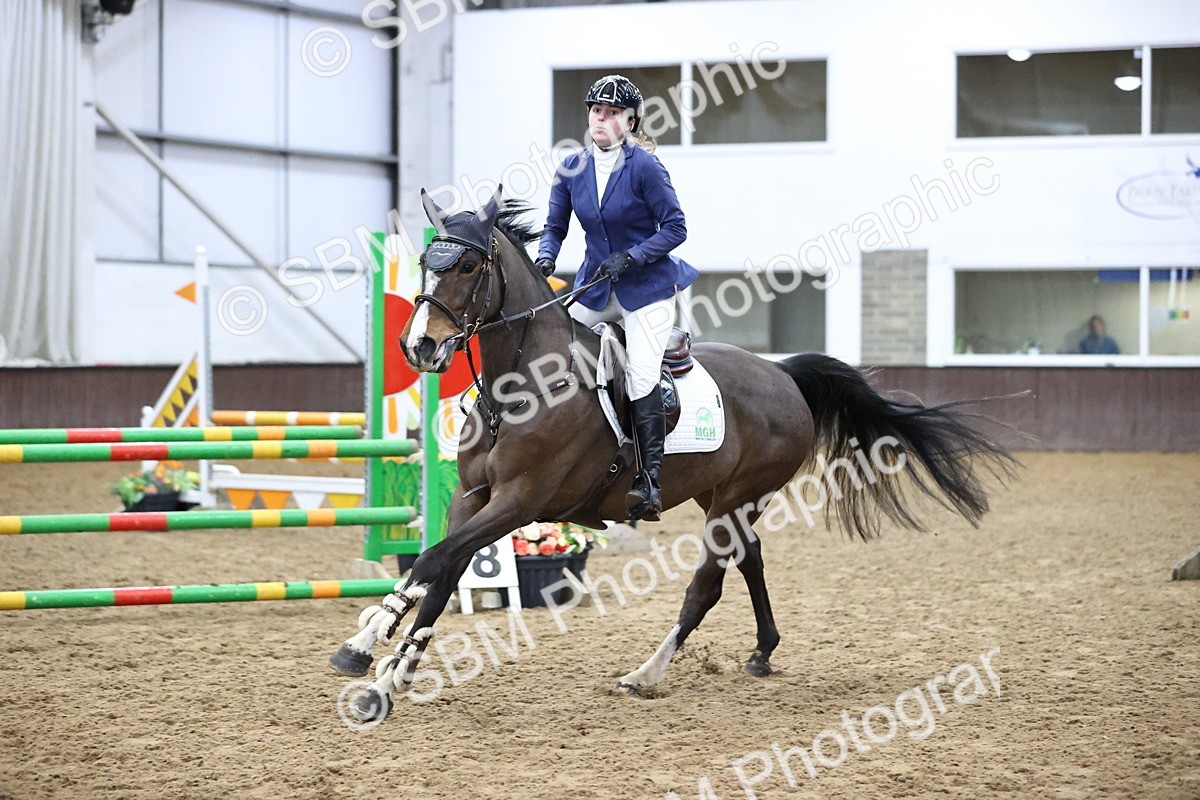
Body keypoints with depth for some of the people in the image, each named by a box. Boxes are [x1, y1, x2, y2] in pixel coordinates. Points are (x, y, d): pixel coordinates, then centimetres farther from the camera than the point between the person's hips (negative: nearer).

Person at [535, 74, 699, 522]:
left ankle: (650, 482, -16)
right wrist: (545, 258, -13)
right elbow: (555, 226, 8)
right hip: (595, 287, 6)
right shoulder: (572, 168, 2)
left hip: (647, 285, -6)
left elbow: (675, 228, -12)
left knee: (640, 375, -16)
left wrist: (629, 257, -22)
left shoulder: (645, 166, -13)